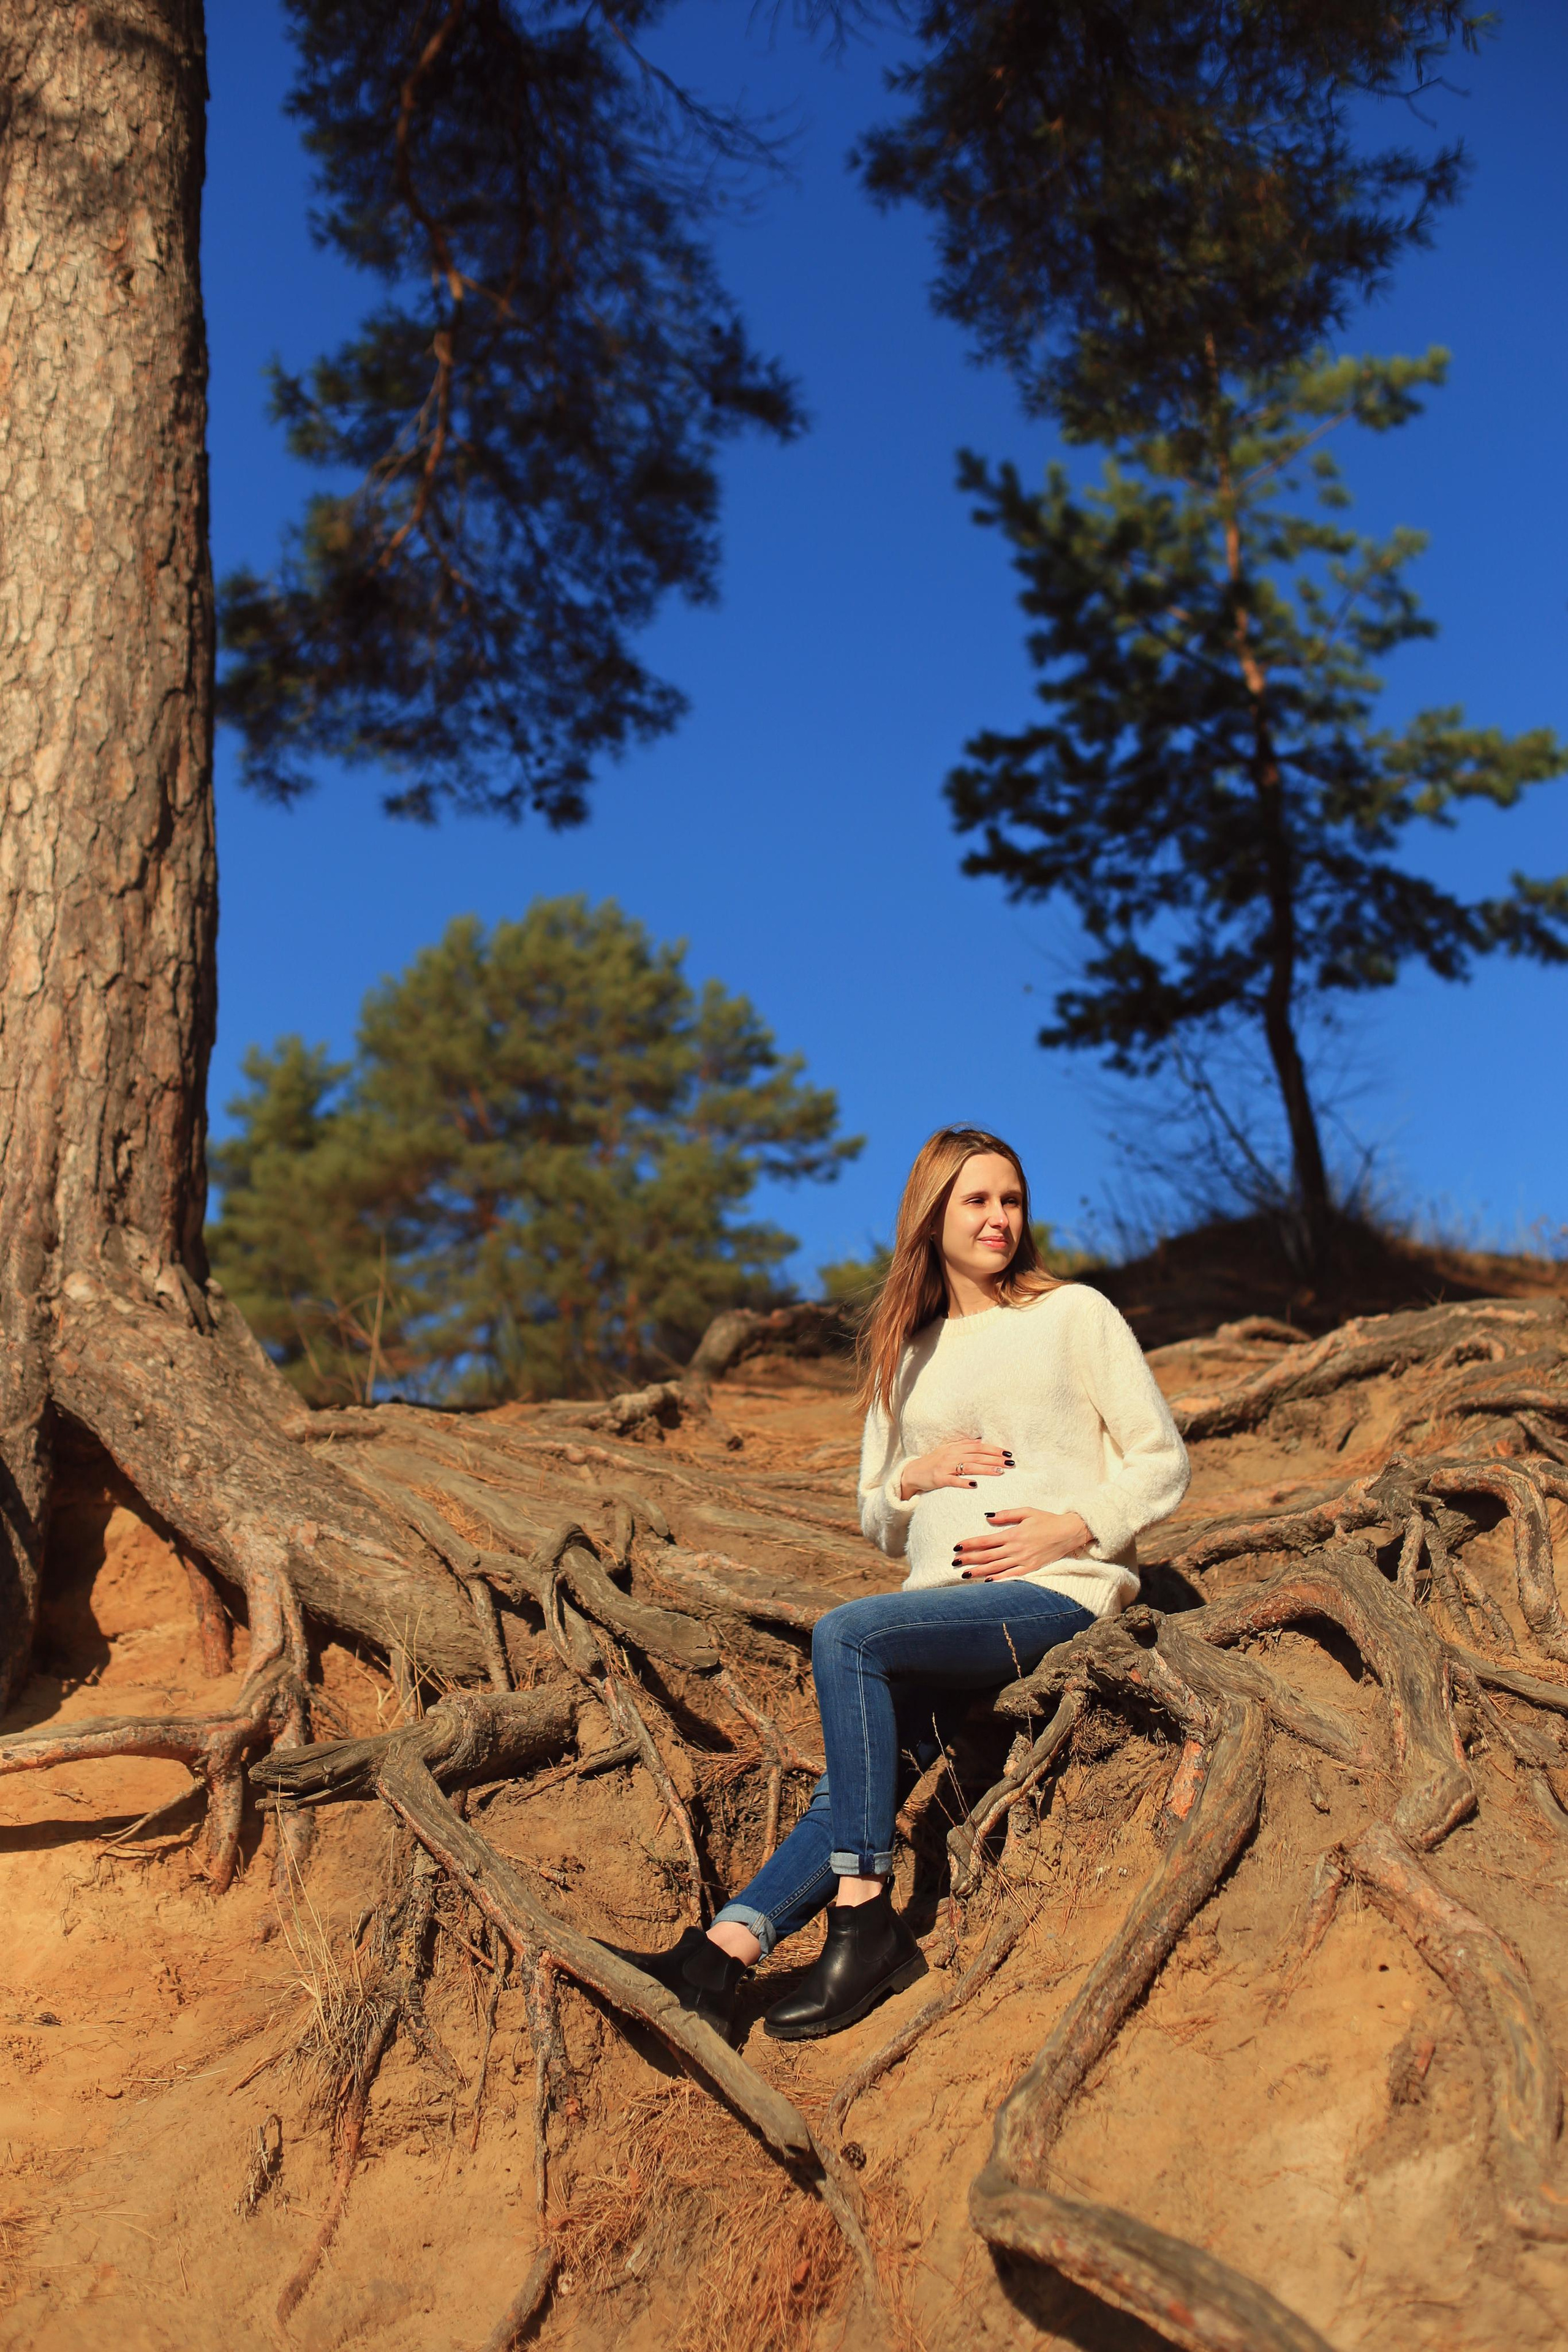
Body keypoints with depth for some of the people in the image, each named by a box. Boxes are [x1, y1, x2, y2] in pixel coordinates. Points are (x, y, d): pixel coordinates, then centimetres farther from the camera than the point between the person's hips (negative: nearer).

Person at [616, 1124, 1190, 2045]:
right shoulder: (905, 1356, 20)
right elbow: (879, 1522, 24)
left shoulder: (1076, 1314, 7)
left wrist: (1071, 1528, -11)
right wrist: (912, 1477, 1)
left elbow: (1164, 1461, 4)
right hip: (943, 1603, 5)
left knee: (846, 1634, -28)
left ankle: (865, 1918, -24)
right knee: (854, 1780, -18)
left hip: (1057, 1592, -5)